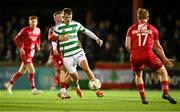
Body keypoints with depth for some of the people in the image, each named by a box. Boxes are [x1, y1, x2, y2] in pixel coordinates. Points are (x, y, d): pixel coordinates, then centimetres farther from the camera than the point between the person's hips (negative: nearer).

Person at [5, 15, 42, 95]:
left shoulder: (38, 31, 6)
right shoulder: (25, 30, -12)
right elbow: (16, 39, -7)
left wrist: (38, 45, 1)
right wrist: (20, 48, -14)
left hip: (31, 52, 7)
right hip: (25, 52, -7)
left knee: (21, 71, 15)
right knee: (32, 71, -13)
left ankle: (10, 84, 29)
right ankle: (34, 89, -10)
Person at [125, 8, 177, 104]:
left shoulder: (131, 29, 12)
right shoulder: (152, 29, 12)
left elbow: (127, 46, 3)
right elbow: (158, 47, 18)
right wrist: (165, 59, 27)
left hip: (135, 56, 2)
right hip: (148, 55, -2)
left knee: (138, 75, 27)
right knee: (163, 72, 14)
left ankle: (143, 98, 17)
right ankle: (165, 93, -4)